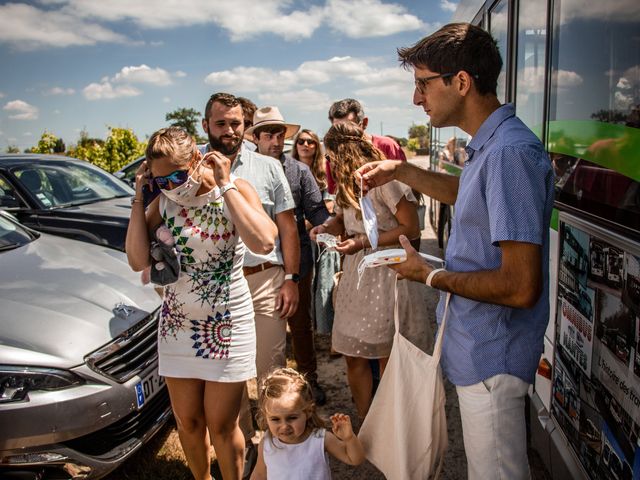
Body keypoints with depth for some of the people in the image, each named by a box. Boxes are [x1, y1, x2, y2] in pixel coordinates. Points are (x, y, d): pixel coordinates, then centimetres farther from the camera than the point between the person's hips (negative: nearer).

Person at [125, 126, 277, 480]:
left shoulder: (236, 191, -12)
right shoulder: (164, 202, -3)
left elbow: (263, 242, -31)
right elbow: (138, 261, -12)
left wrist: (224, 185, -25)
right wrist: (138, 198, -13)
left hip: (227, 324, -3)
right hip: (177, 322, 4)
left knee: (221, 424, 7)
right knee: (187, 420, 17)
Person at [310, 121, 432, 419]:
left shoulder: (384, 178, -14)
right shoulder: (348, 183, 12)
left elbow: (411, 229, -16)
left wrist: (362, 242, -20)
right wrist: (325, 228, 0)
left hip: (387, 274, -7)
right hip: (355, 275, 8)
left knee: (388, 361, 5)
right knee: (353, 357, 10)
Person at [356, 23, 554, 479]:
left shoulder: (509, 152, -26)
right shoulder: (492, 144, 7)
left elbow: (521, 286, -29)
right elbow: (466, 192, 30)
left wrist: (431, 276, -15)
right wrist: (401, 171, 17)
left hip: (491, 358, -9)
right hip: (480, 351, 10)